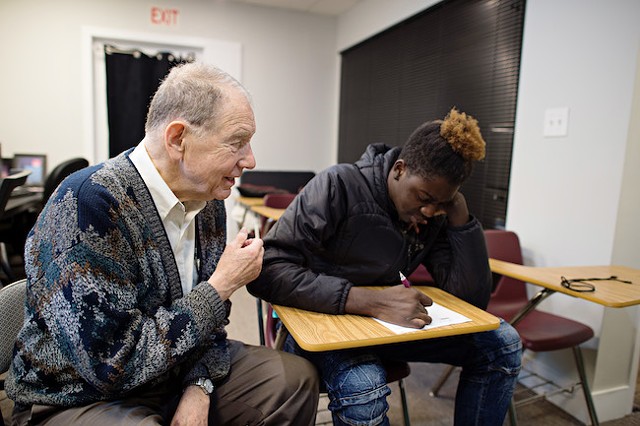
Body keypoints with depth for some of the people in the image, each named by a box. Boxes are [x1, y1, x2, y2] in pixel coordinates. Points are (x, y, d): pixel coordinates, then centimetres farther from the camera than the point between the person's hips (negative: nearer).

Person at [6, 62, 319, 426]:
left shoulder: (207, 200, -3)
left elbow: (207, 313, 6)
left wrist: (199, 386, -10)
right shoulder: (86, 204, -26)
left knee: (298, 378, 3)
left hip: (177, 375, 7)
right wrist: (222, 286, -21)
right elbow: (112, 364, -27)